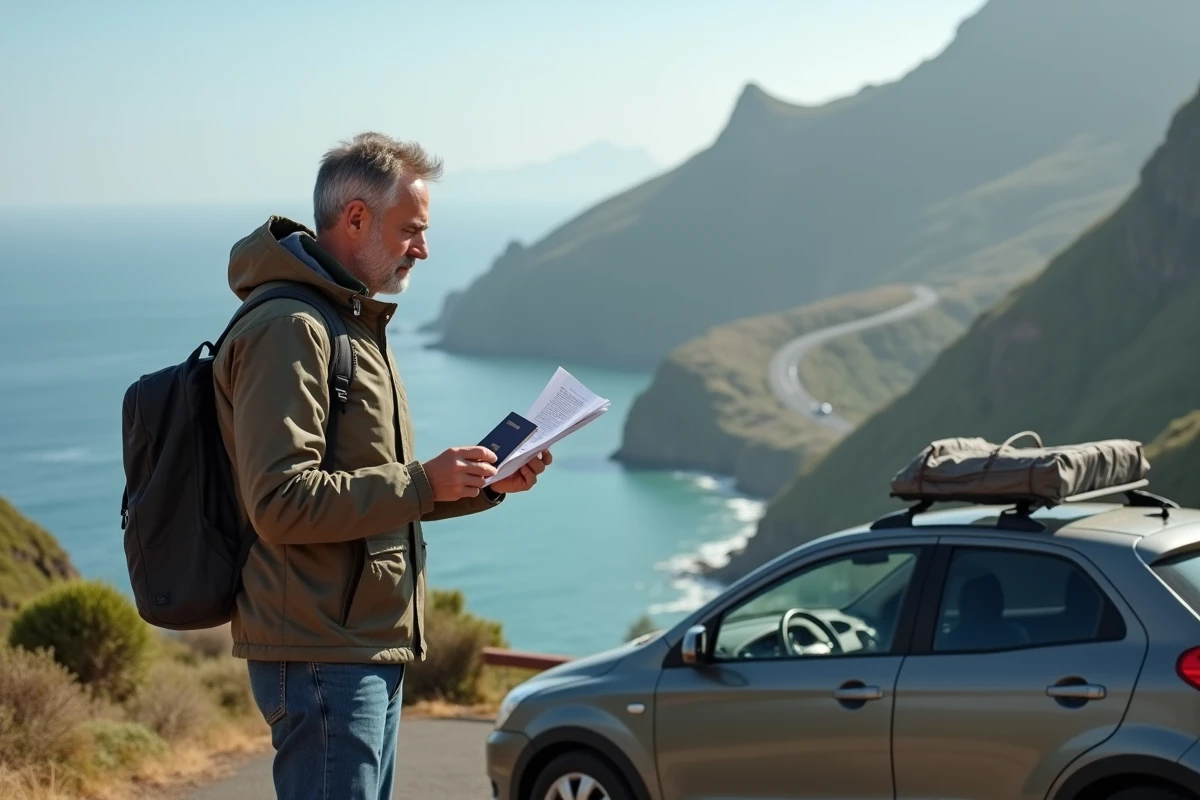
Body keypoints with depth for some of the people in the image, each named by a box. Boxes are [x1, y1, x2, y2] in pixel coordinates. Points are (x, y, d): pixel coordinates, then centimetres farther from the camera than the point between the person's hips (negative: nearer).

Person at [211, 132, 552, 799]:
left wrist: (485, 483, 8)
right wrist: (423, 482, -20)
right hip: (322, 651, -10)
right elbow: (282, 501, -24)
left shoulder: (358, 323, 20)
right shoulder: (288, 329, -14)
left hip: (375, 649, 10)